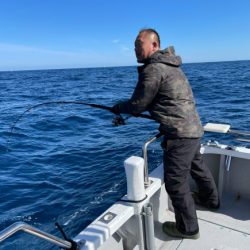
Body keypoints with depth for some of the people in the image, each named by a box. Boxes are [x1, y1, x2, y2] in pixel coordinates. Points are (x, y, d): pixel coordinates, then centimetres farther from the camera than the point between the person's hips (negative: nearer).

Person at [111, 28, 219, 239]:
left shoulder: (153, 69, -17)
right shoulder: (167, 64, 14)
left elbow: (137, 105, -13)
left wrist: (118, 108, 7)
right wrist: (126, 113, 14)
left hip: (180, 133, -10)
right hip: (193, 128, 11)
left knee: (176, 182, 2)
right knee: (197, 166, 28)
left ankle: (188, 228, 19)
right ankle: (211, 200, 52)